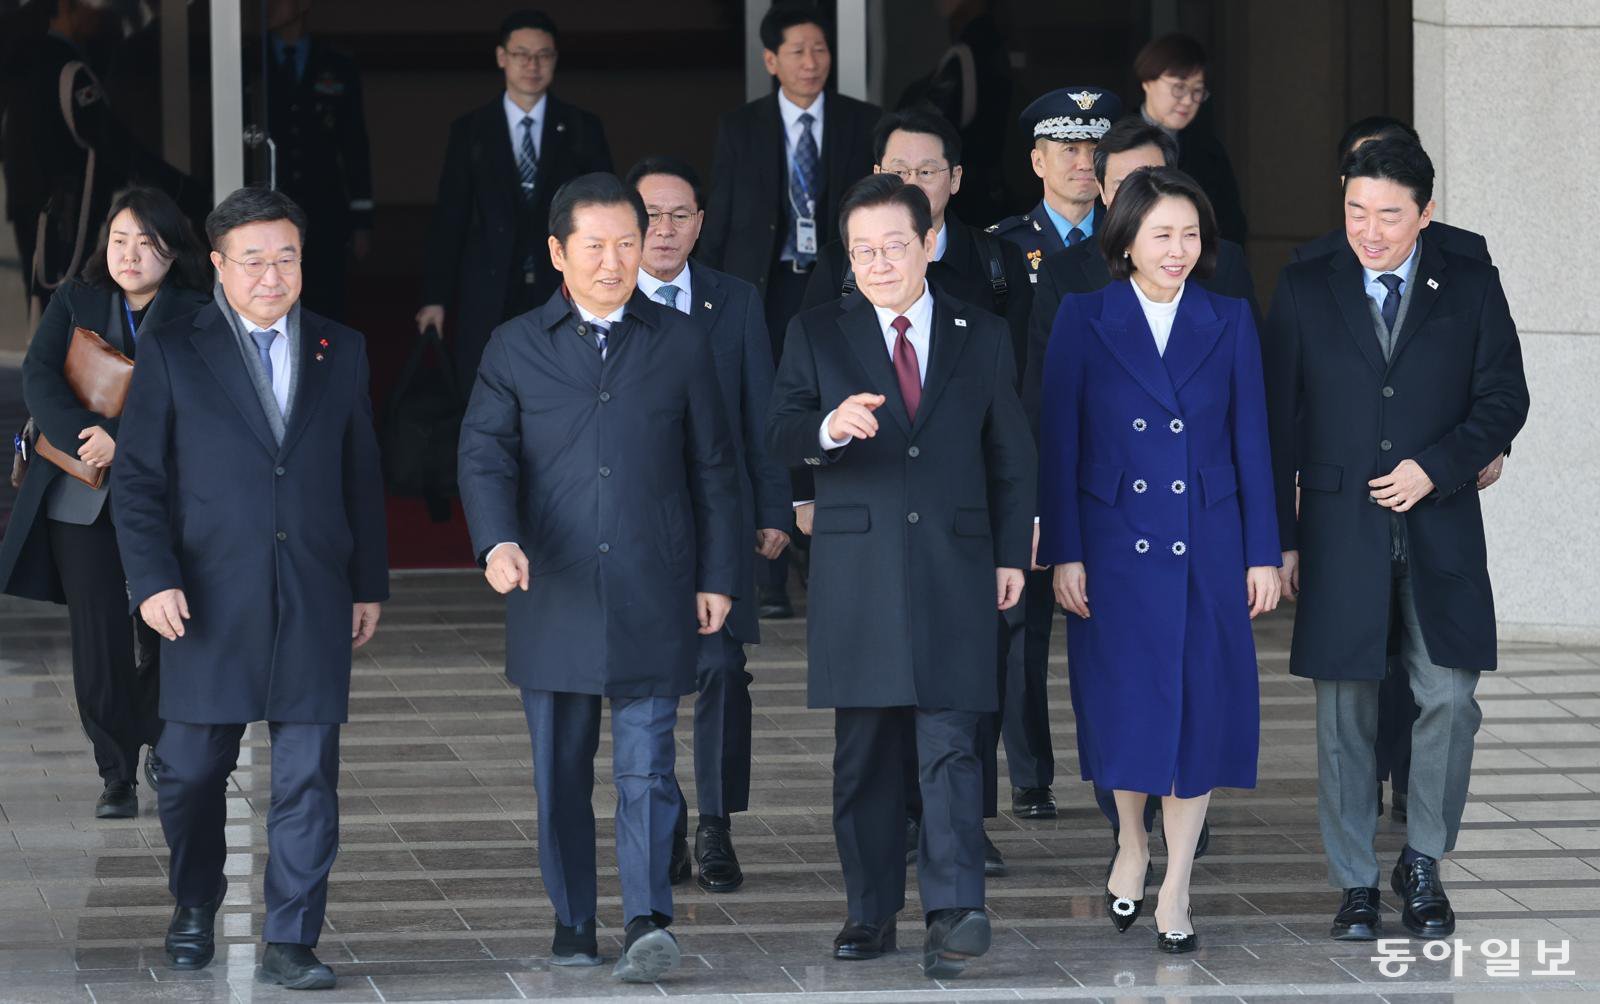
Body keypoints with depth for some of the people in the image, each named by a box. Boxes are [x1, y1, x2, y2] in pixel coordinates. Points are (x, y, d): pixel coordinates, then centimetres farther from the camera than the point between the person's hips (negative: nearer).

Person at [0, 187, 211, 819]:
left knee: (165, 636, 3)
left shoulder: (196, 316, -2)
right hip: (82, 500, 1)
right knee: (100, 643, 0)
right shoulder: (76, 304, 6)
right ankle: (117, 775, 9)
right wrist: (86, 438, -22)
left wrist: (123, 440, -25)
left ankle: (159, 744, 29)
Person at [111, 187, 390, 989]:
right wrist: (151, 579, -10)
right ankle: (194, 911, 29)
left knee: (308, 780, -3)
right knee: (192, 771, 7)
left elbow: (362, 478, 13)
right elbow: (136, 478, 0)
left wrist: (369, 584, 10)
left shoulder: (342, 351, 10)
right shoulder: (171, 353, 2)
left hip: (314, 605, 1)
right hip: (209, 604, -1)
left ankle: (289, 944, 0)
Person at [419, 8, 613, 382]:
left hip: (563, 293, 0)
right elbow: (449, 218, 6)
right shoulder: (470, 131, 7)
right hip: (489, 300, 0)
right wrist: (436, 298, 0)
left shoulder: (583, 129, 7)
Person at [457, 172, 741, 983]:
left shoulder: (681, 344, 8)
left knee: (646, 767, -9)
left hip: (653, 598, -1)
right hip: (553, 597, 1)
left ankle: (648, 922, -17)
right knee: (561, 772, 7)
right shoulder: (516, 348, 6)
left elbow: (713, 467, 10)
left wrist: (717, 575, 5)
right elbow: (486, 454, -2)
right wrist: (498, 542, -20)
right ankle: (572, 924, 16)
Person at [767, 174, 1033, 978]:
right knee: (862, 753, 6)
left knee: (950, 744, -9)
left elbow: (1010, 454, 13)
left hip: (954, 569, -1)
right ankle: (871, 911, 13)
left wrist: (1011, 553, 8)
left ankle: (954, 911, -16)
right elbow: (781, 435, -5)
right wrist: (829, 427, -27)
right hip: (854, 571, 1)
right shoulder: (817, 335, 7)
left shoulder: (982, 338, 10)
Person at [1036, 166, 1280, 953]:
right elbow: (1058, 443, -2)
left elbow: (1252, 442, 3)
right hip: (1115, 542, -1)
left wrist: (1263, 554, 0)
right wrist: (1064, 554, -7)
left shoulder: (1229, 322, 2)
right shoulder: (1083, 321, -2)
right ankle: (1131, 845, 30)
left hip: (1206, 547, 1)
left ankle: (1176, 883, 10)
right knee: (1123, 702, 7)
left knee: (1198, 704, 1)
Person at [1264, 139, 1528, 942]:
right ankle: (1355, 884, 10)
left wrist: (1436, 468, -11)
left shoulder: (1472, 288, 5)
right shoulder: (1304, 291, 5)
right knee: (1345, 713, 2)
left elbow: (1504, 398, 4)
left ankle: (1423, 867, 13)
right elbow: (1279, 420, 6)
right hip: (1339, 534, 0)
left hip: (1441, 528, 0)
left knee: (1450, 701, -4)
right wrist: (1280, 538, 2)